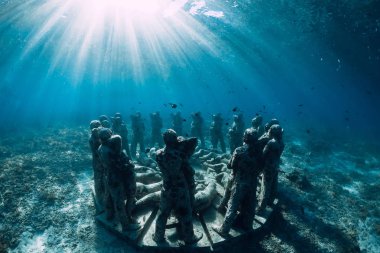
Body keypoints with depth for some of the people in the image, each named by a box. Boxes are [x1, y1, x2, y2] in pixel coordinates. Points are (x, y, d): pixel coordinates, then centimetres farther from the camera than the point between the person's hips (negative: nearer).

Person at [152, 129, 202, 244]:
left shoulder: (159, 154, -14)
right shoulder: (179, 153, -25)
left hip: (167, 189, 3)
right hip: (181, 189, -3)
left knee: (163, 214, 21)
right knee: (185, 214, 15)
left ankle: (159, 237, 38)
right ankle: (189, 238, 33)